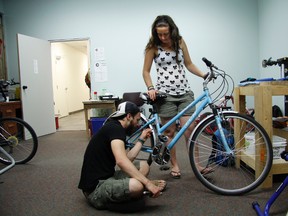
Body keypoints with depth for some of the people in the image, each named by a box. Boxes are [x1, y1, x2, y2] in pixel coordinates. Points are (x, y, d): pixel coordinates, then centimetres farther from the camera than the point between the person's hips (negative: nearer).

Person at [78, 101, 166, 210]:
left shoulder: (113, 128, 14)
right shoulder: (115, 128, -17)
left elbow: (127, 159, 14)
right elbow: (121, 161, -32)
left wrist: (141, 139, 21)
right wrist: (148, 183, -30)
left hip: (106, 177, 9)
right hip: (95, 187, -9)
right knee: (136, 186, -31)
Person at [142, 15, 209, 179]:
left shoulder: (180, 41, 5)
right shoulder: (153, 47, -2)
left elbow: (188, 64, 12)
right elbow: (146, 71, 2)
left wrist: (204, 75, -1)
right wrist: (151, 88, -13)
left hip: (185, 92, 2)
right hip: (165, 94, -2)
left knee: (189, 128, -3)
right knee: (169, 131, 3)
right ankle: (174, 165, 18)